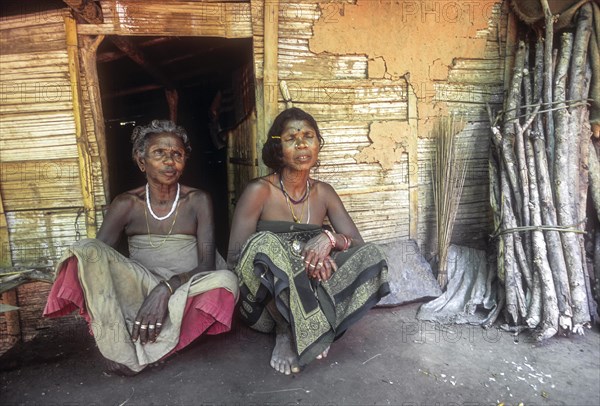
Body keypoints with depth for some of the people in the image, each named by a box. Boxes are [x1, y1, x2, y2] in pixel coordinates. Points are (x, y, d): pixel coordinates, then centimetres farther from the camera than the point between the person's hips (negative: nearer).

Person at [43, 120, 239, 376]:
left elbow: (207, 265, -8)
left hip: (184, 291, -1)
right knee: (85, 248, -21)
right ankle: (121, 351, -24)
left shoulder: (198, 201, -1)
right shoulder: (126, 204, 2)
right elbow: (93, 257, -6)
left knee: (226, 279, -32)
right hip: (138, 289, 1)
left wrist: (166, 289, -27)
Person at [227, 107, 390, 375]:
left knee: (371, 256, -13)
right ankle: (286, 331, -15)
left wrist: (330, 239, -22)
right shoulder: (259, 191, -9)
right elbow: (234, 258, -14)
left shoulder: (324, 193, 5)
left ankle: (312, 327, -15)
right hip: (264, 302, -3)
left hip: (308, 295, 4)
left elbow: (358, 243, 2)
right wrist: (298, 255, -24)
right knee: (264, 244, -33)